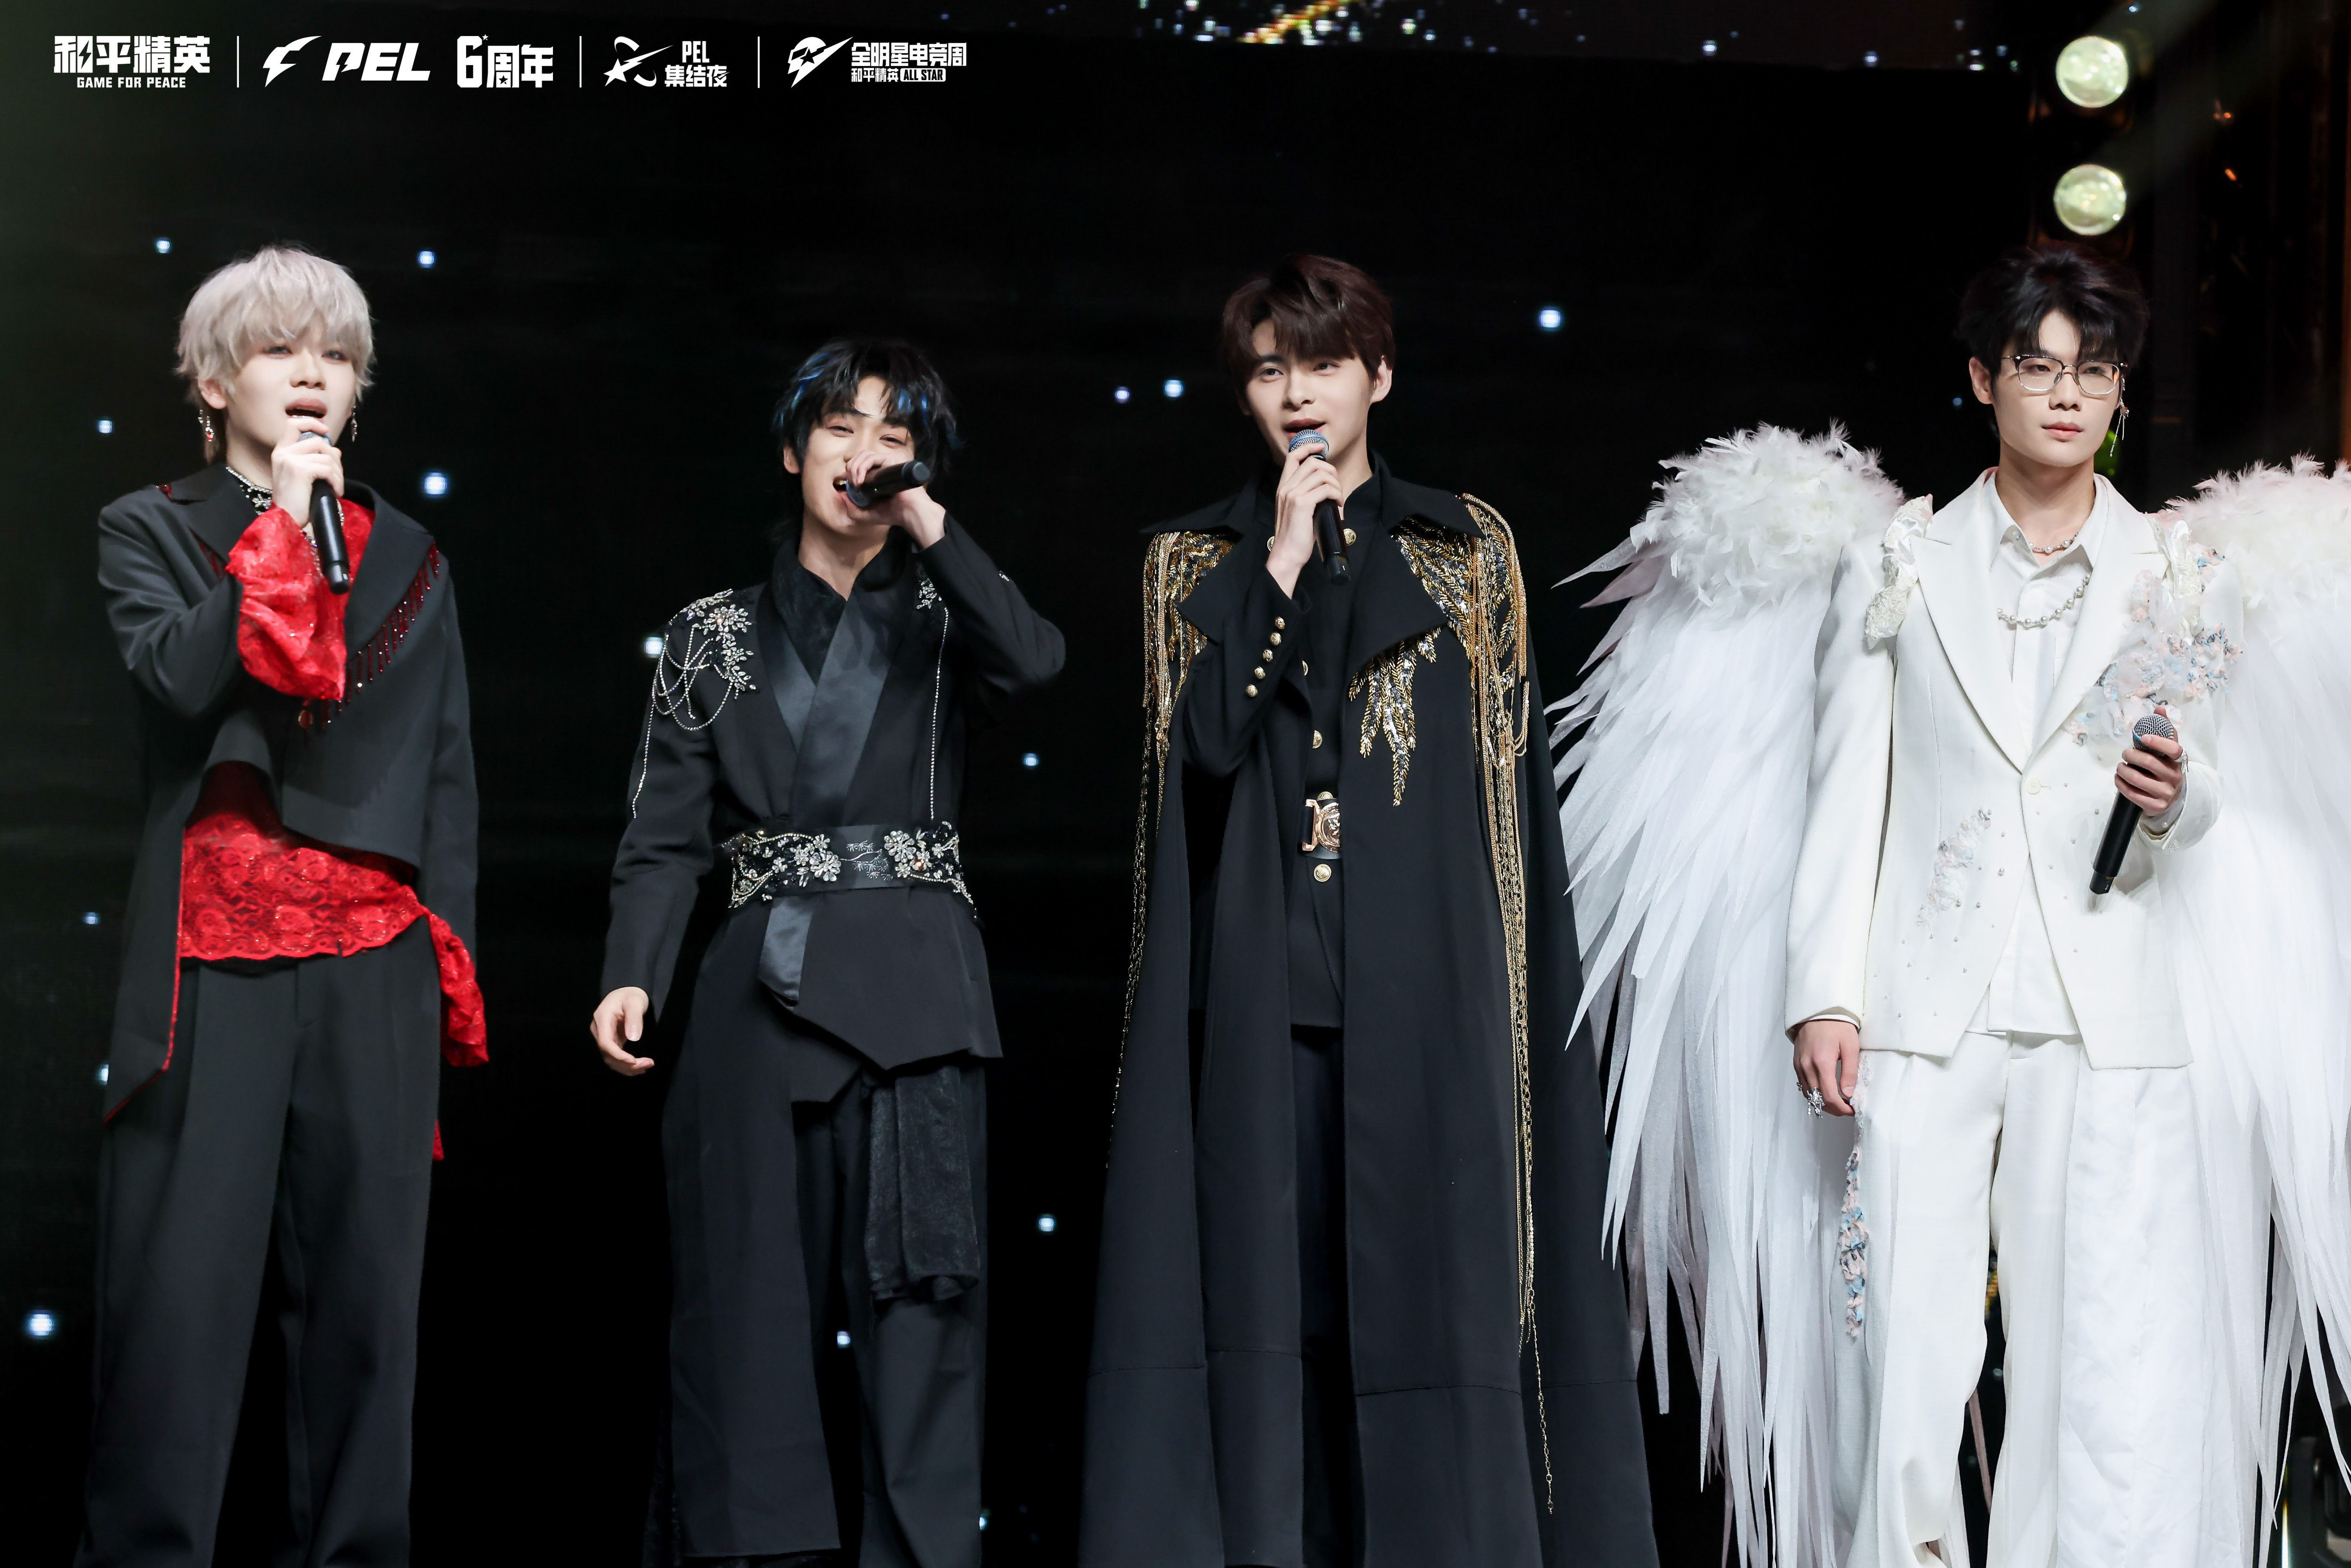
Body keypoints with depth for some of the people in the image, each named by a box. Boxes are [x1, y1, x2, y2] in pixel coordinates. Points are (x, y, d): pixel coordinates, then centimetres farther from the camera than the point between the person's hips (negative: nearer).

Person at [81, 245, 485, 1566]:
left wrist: (449, 959, 6)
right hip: (213, 955, -2)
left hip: (374, 964, 3)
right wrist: (283, 526, -8)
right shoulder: (149, 531, 10)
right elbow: (176, 678, -10)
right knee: (182, 1273, -5)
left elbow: (449, 770, 14)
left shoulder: (410, 559, 16)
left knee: (363, 1278, 3)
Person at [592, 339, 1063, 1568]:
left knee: (916, 1289, -8)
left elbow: (1034, 662, -12)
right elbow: (665, 833, 6)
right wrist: (633, 976, -9)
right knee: (751, 1294, -2)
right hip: (760, 989, 1)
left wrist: (926, 526, -9)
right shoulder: (717, 637, 14)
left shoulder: (943, 622, 13)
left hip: (912, 993, -1)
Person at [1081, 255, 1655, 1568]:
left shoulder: (1465, 547, 10)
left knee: (1430, 1270, -5)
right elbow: (1203, 741, -4)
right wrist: (1280, 563, -7)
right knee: (1272, 1271, -2)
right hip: (1265, 983, 1)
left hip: (1422, 975, -1)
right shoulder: (1196, 560, 12)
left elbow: (1512, 764, 7)